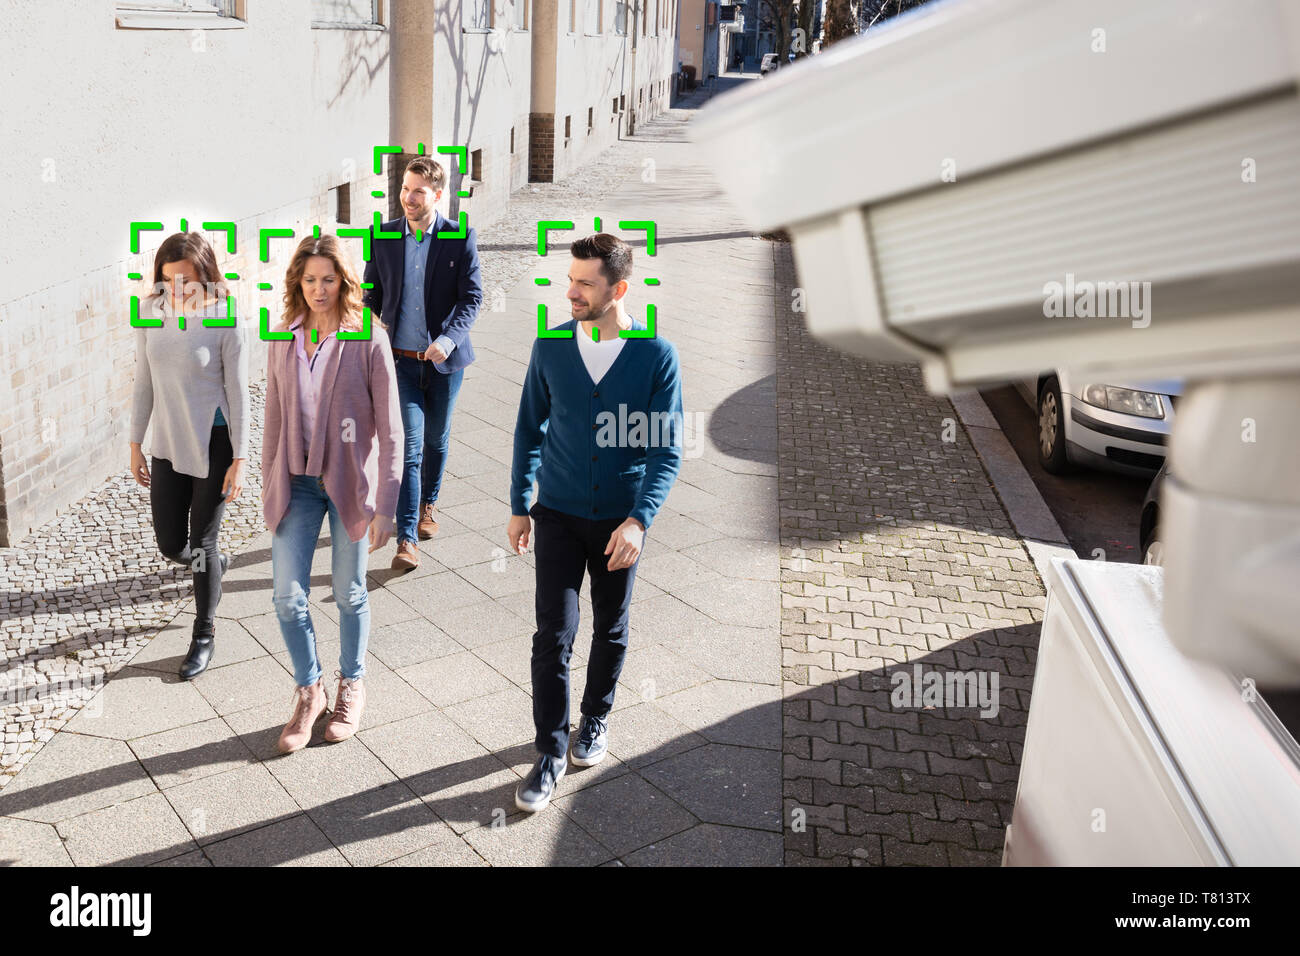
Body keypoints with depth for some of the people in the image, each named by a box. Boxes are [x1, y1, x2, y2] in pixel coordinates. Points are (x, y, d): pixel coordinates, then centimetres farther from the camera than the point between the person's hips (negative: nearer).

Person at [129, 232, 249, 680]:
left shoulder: (225, 321, -15)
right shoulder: (151, 313, -2)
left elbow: (238, 393, -11)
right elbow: (144, 383, 7)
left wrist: (239, 459, -11)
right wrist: (136, 443, 10)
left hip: (213, 444, -5)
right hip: (169, 443, 5)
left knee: (202, 543, 4)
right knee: (170, 545, 11)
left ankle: (204, 636, 24)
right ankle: (215, 562, 47)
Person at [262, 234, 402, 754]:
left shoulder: (368, 342, -12)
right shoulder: (283, 340, 1)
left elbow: (389, 429, -10)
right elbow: (274, 419, 8)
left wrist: (385, 506, -12)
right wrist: (269, 489, 9)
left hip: (349, 482, -3)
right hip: (296, 483, 3)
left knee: (349, 594, 12)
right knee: (287, 595, 1)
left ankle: (351, 687, 34)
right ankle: (309, 692, 24)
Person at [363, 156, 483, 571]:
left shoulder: (461, 239, -6)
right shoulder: (383, 238, 1)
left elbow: (472, 297, -8)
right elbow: (372, 295, 10)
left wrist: (449, 338, -23)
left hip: (445, 360, 0)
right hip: (401, 360, 0)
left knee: (436, 440, 17)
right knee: (408, 446, -8)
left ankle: (428, 505, 43)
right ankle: (406, 540, -7)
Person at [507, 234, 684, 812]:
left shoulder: (657, 355, -11)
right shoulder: (550, 348, -5)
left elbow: (667, 448, -10)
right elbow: (528, 430, 6)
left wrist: (639, 520, -21)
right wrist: (519, 507, 6)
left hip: (620, 519, 0)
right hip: (558, 514, 1)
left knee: (611, 629, 15)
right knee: (553, 634, -3)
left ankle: (595, 720, 38)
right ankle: (550, 752, 10)